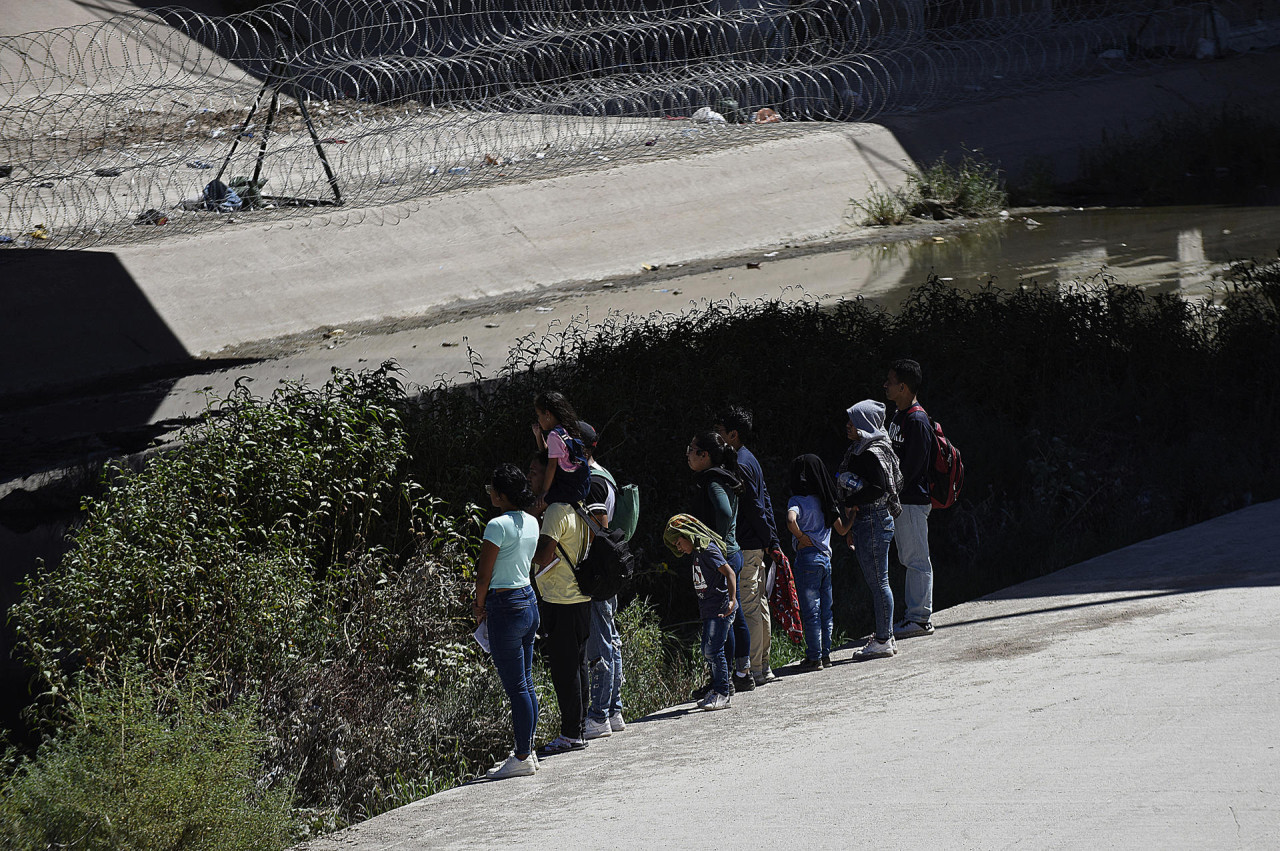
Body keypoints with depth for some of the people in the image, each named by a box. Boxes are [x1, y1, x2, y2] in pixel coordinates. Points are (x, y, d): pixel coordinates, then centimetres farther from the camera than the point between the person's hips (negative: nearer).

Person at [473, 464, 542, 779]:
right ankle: (527, 750, 20)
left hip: (505, 607, -9)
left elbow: (484, 576, -15)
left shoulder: (498, 525, -17)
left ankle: (522, 758, 0)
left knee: (516, 687, -4)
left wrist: (479, 607, 3)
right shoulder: (531, 523, 8)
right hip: (529, 601, 9)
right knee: (526, 683, 14)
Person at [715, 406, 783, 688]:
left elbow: (754, 507, -16)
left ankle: (750, 670, -8)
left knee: (748, 609, -8)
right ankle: (763, 667, 18)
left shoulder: (740, 465, -16)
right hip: (756, 546, 10)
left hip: (744, 548, -10)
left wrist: (768, 540, -9)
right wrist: (772, 541, 18)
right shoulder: (750, 459, 15)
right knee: (758, 605, 13)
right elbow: (765, 503, 18)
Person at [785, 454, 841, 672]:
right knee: (825, 610, 13)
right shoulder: (826, 501, 8)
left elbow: (791, 520, -31)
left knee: (810, 611, -1)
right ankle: (826, 654, 18)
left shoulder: (798, 500, -10)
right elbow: (841, 529, 18)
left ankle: (814, 657, 1)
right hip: (826, 558, 6)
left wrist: (801, 537, -16)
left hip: (808, 558, -6)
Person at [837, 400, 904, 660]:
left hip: (873, 520, -10)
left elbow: (878, 488, -25)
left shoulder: (872, 454, -17)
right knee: (876, 582, 15)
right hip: (863, 520, 10)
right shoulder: (858, 450, 13)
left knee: (878, 582, -4)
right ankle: (886, 637, 22)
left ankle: (883, 641, 1)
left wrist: (848, 504, -19)